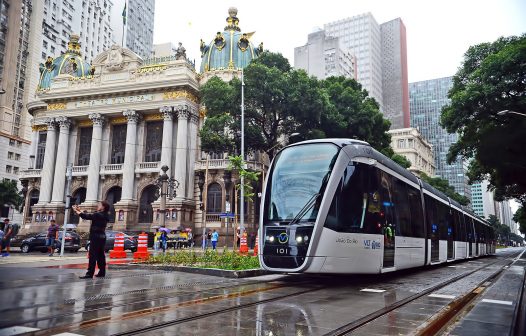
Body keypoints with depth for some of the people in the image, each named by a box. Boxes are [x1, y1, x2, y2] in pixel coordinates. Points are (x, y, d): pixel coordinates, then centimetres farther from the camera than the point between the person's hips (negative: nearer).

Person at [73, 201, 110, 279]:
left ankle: (90, 273, -8)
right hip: (101, 237, 9)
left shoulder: (98, 215, -15)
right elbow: (89, 215, 16)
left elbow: (87, 216, -13)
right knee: (100, 255, 12)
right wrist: (79, 210, 15)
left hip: (96, 237, -9)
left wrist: (76, 211, -1)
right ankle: (102, 272, 15)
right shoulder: (103, 215, 12)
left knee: (92, 255, -8)